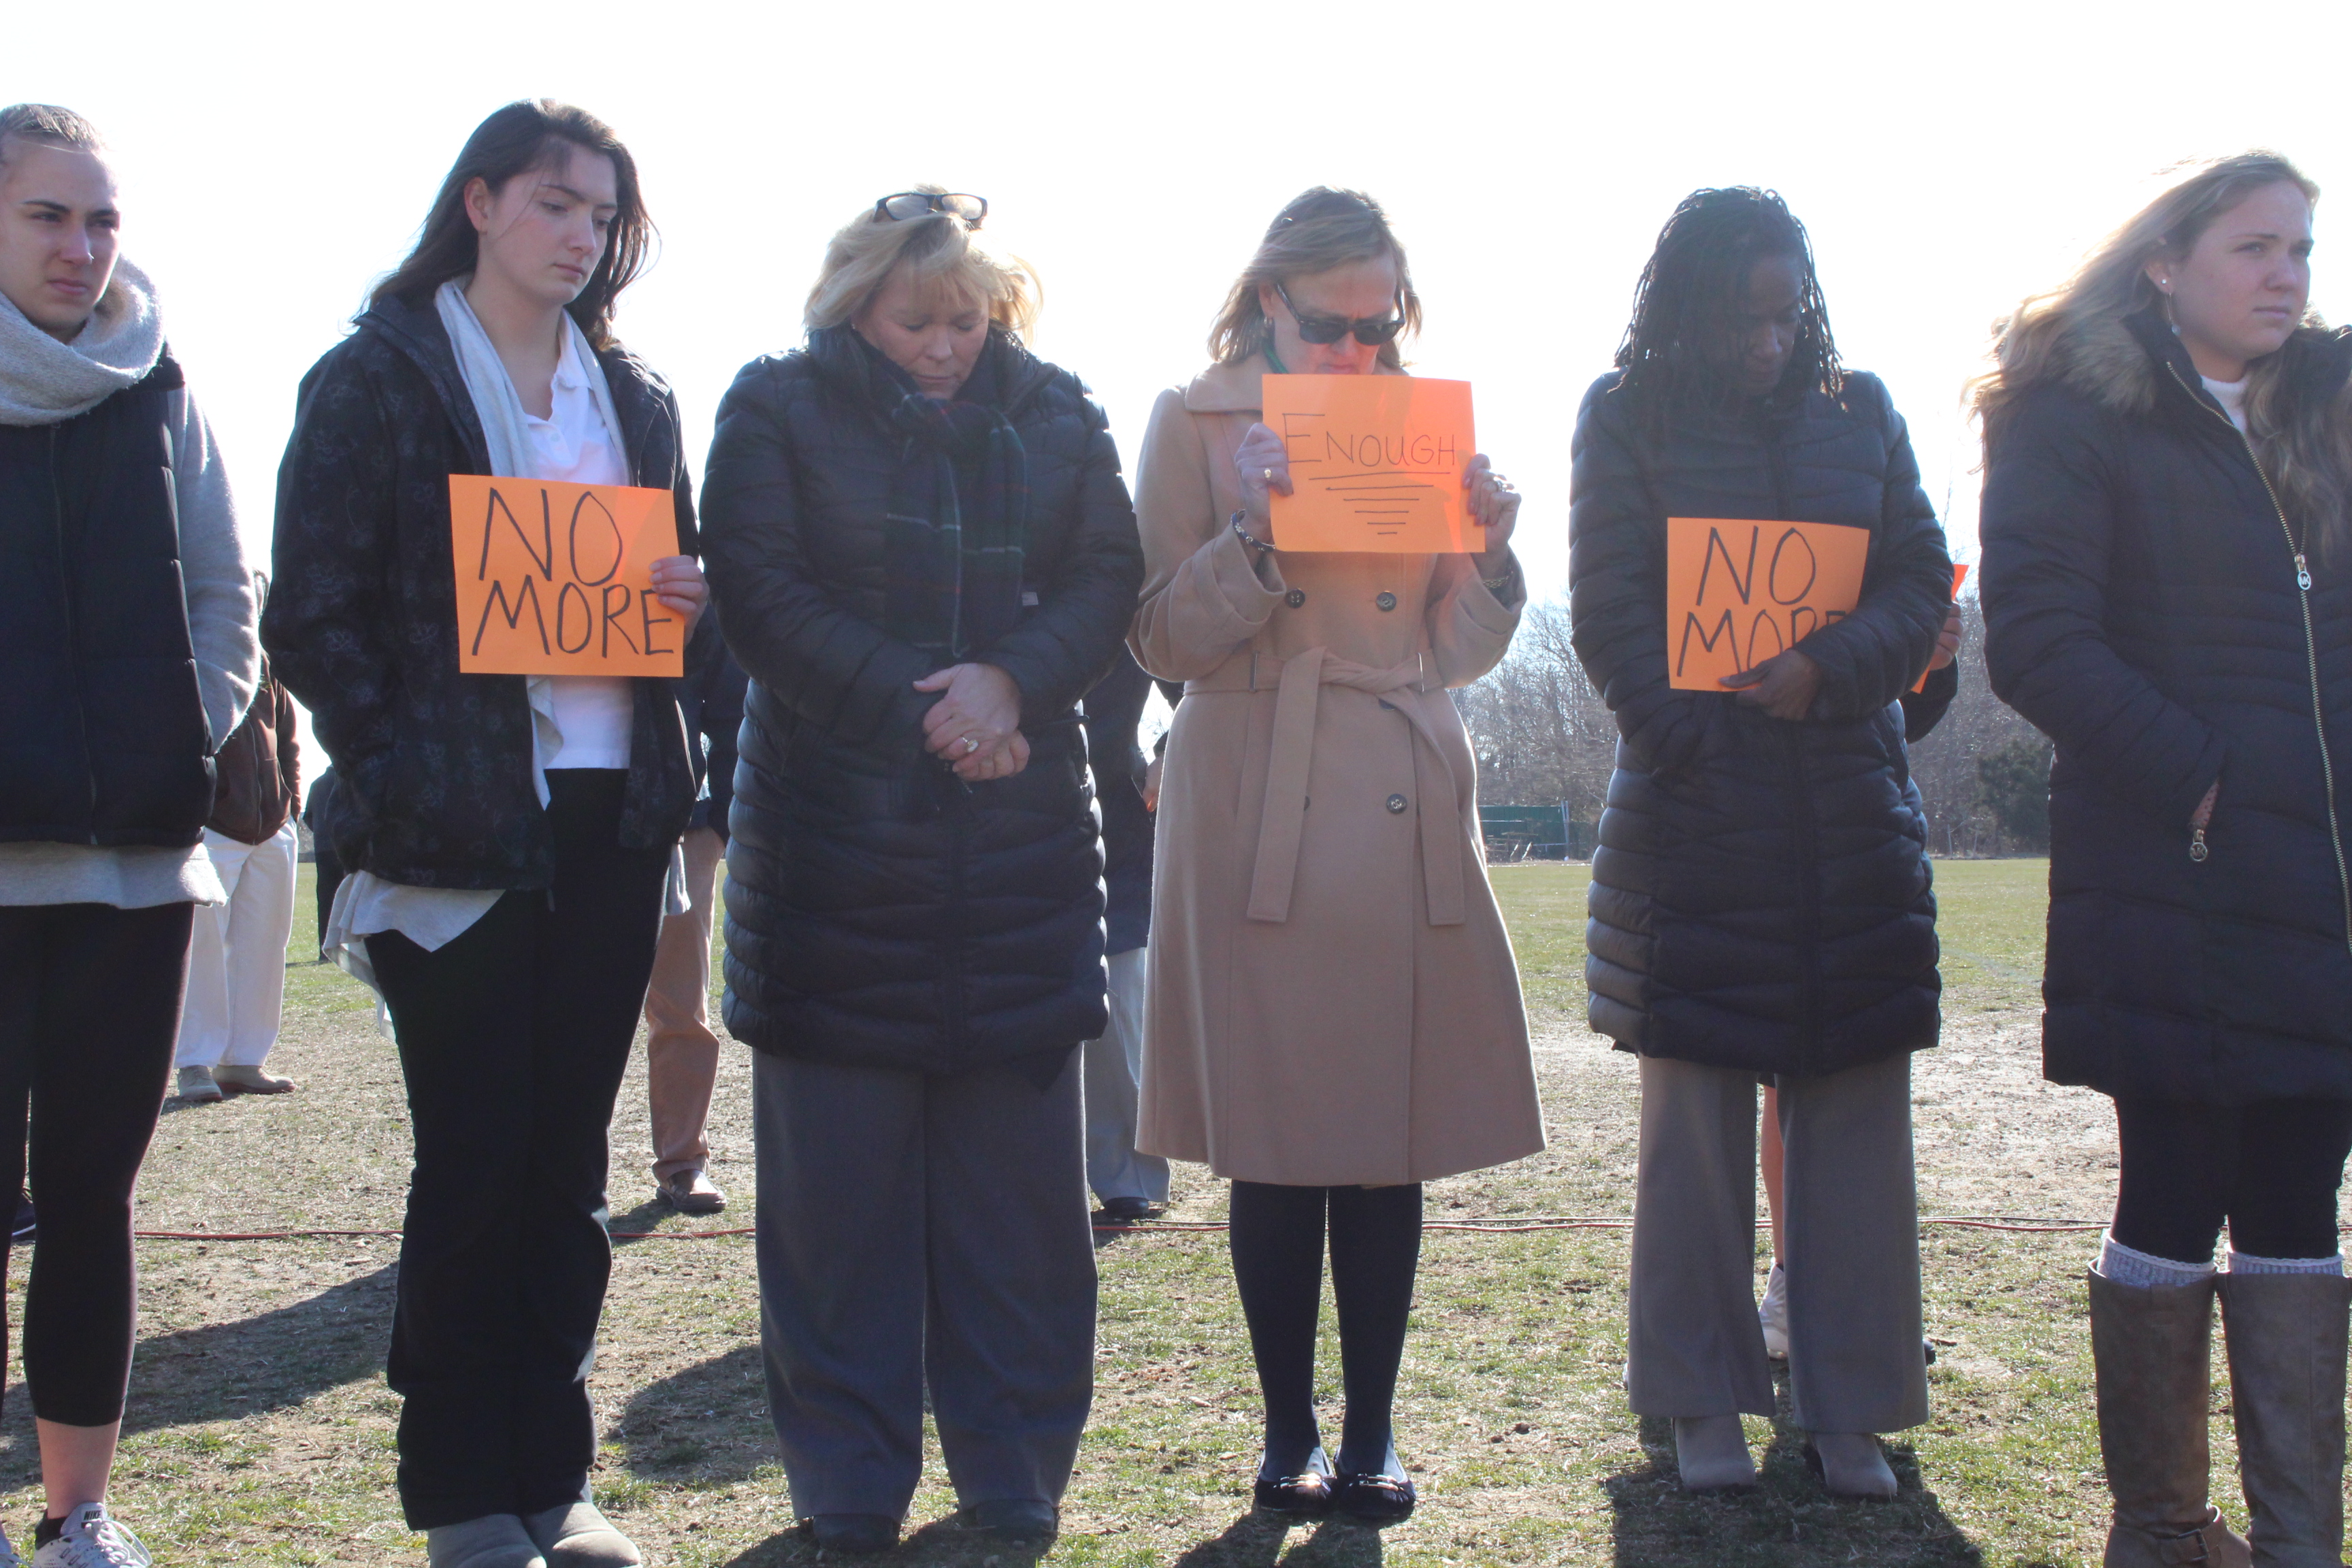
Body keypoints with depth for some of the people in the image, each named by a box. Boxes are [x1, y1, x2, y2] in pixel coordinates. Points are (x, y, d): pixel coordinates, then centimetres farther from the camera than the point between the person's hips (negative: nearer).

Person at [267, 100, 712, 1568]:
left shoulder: (635, 395, 15)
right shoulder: (376, 376, 1)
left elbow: (677, 588, 21)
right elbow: (314, 615, -4)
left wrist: (692, 607, -2)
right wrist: (406, 772, -14)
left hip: (611, 818, 5)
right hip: (459, 827, -4)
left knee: (569, 1160, 9)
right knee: (474, 1158, -1)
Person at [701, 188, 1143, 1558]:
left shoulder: (1057, 414, 10)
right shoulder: (780, 406, 4)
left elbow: (1109, 578, 3)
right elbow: (759, 591, -5)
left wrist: (1013, 679, -16)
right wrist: (915, 710, -13)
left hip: (1023, 833, 2)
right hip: (834, 835, -1)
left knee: (1018, 1172, 4)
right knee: (841, 1173, 2)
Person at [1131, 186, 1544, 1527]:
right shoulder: (1196, 424, 4)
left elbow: (1459, 654, 13)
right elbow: (1167, 639, -1)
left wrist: (1491, 550, -6)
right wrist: (1254, 535, -17)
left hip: (1407, 814, 3)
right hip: (1260, 815, -3)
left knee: (1392, 1140, 4)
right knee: (1276, 1143, 0)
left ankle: (1373, 1438, 15)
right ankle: (1291, 1437, 15)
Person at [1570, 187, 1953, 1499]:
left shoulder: (1861, 410, 11)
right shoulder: (1629, 417, 4)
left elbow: (1924, 583, 6)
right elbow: (1610, 611, -2)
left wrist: (1827, 668, -12)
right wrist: (1697, 739, -12)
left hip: (1855, 810, 2)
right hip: (1695, 802, -2)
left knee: (1856, 1109, 3)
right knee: (1697, 1111, 3)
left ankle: (1849, 1407, 13)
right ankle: (1707, 1403, 14)